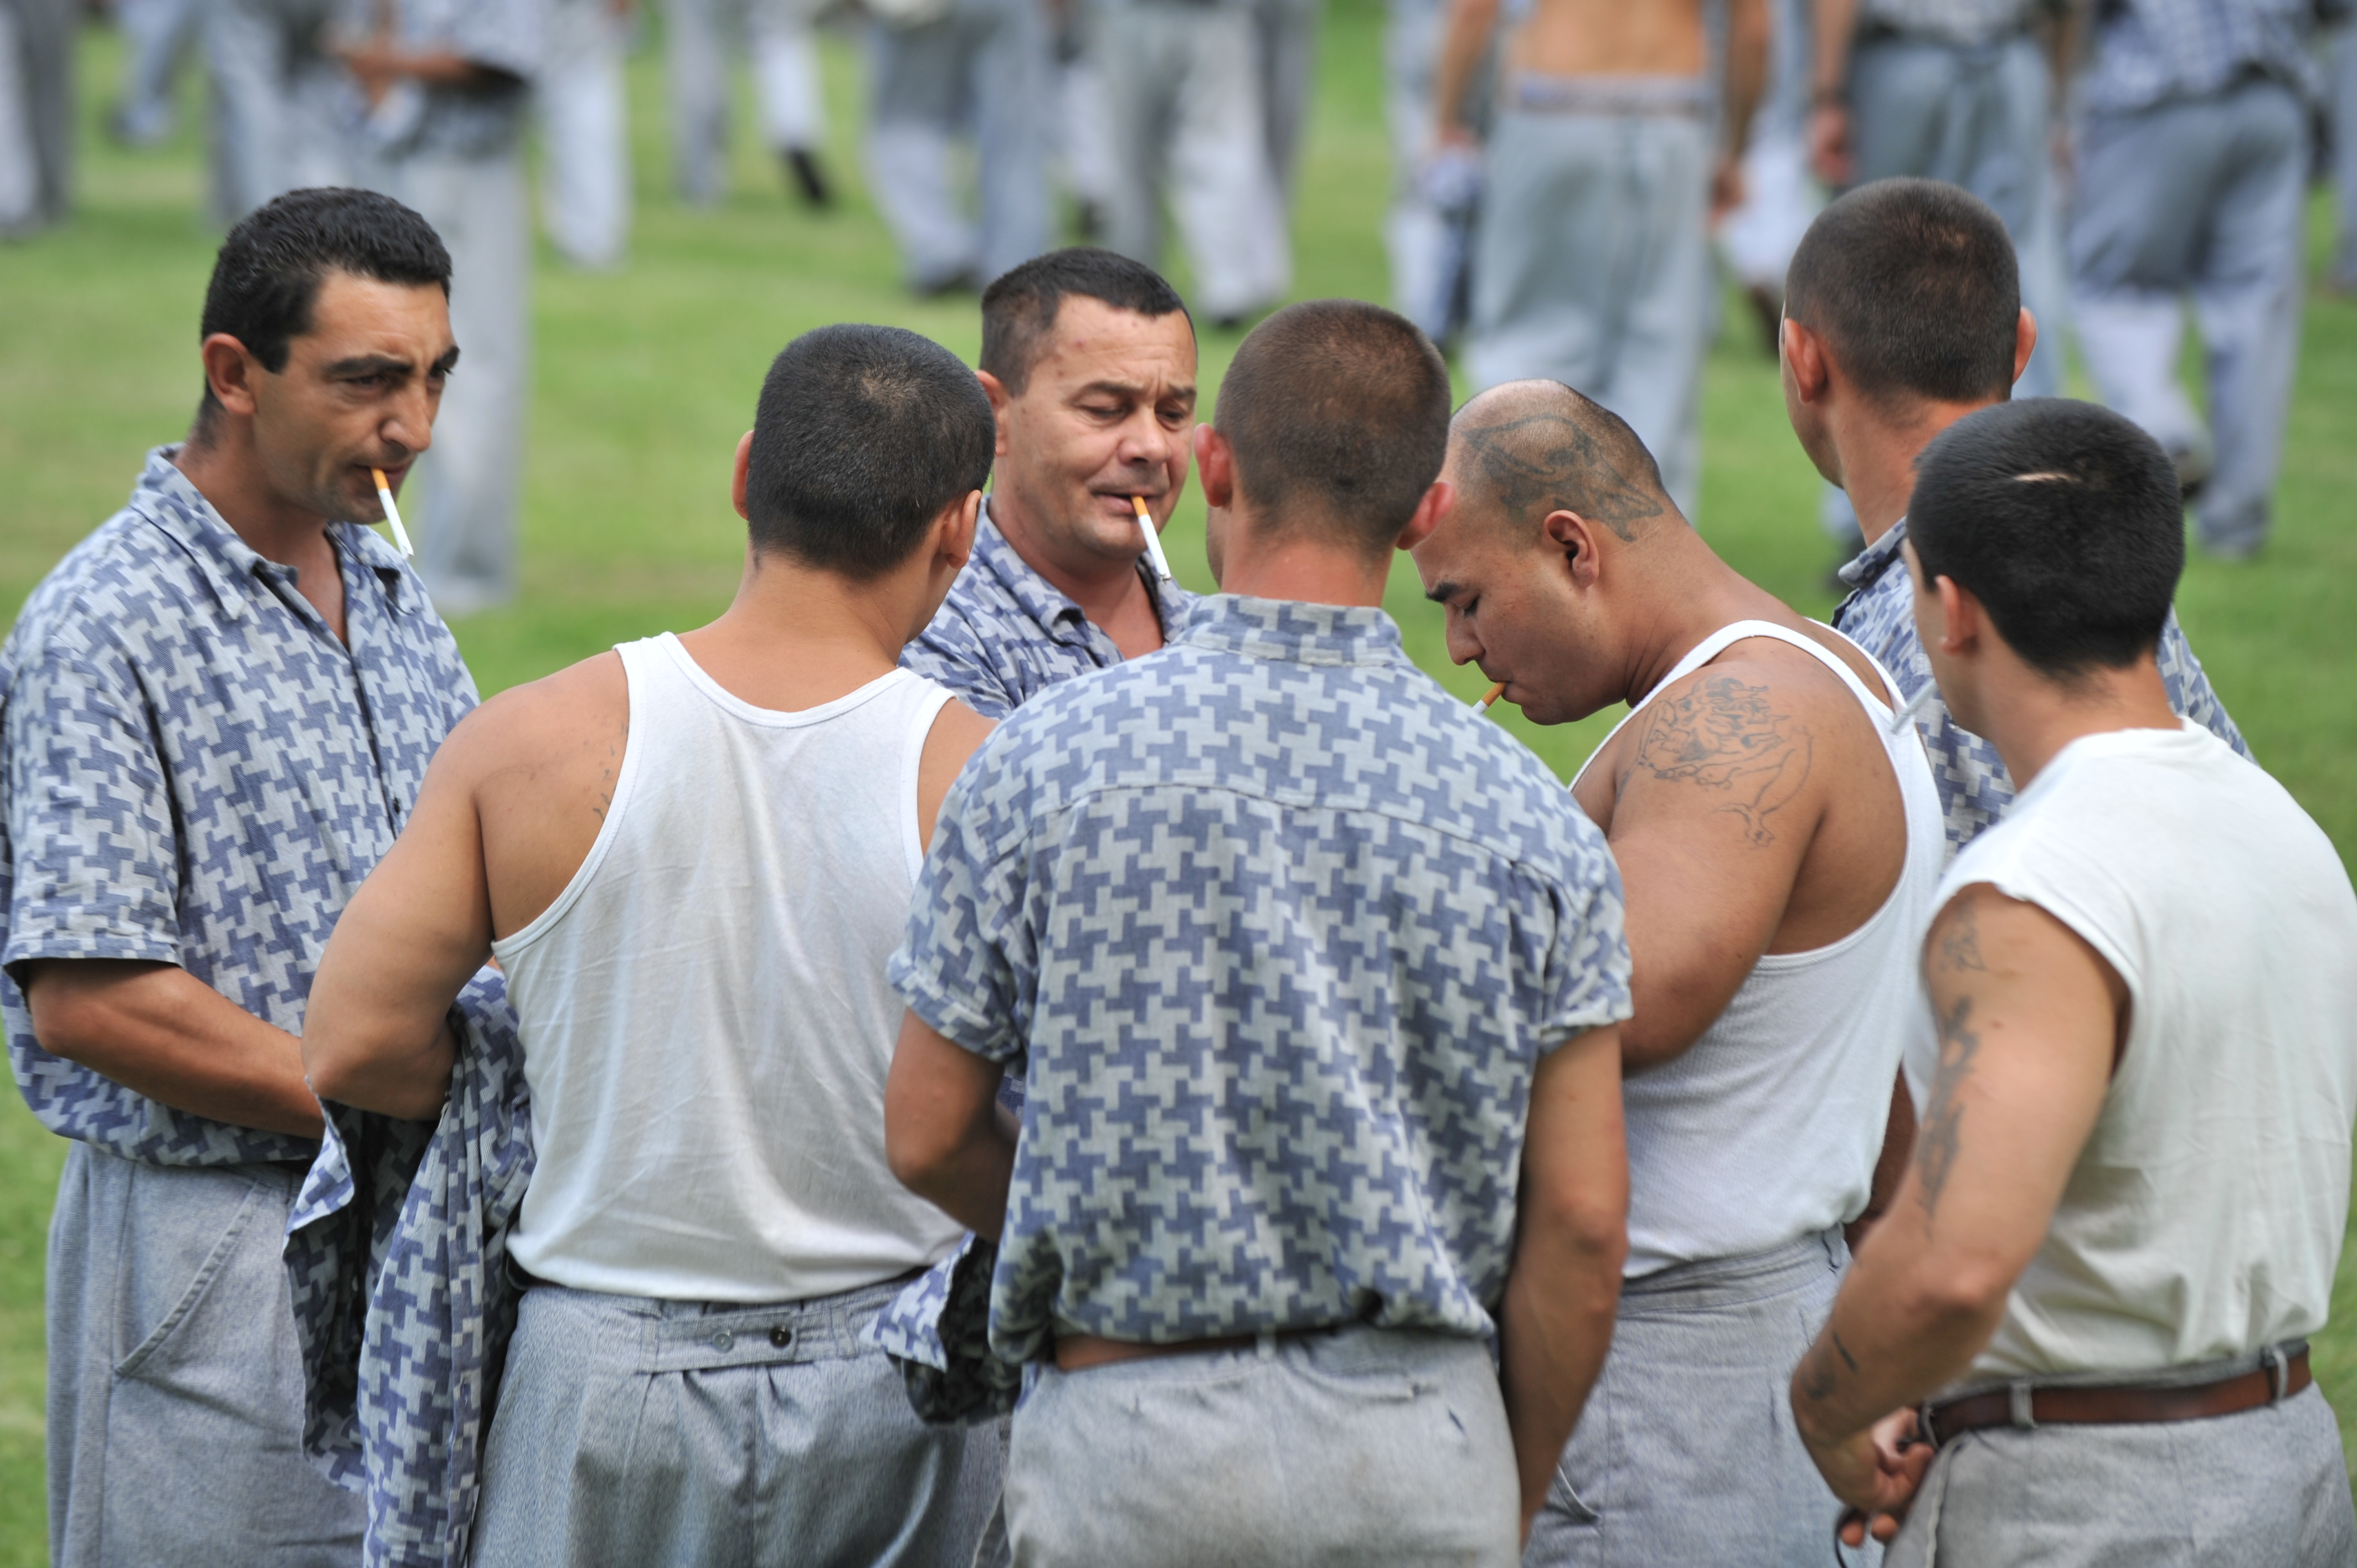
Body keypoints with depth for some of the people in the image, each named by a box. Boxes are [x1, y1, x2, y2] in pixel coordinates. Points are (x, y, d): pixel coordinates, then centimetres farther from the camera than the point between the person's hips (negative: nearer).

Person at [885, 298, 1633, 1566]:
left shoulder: (1045, 760, -5)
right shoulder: (1525, 816, -2)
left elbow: (924, 1135, 1)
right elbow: (1578, 1221, -2)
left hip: (1130, 1420, -1)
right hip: (1421, 1438, 1)